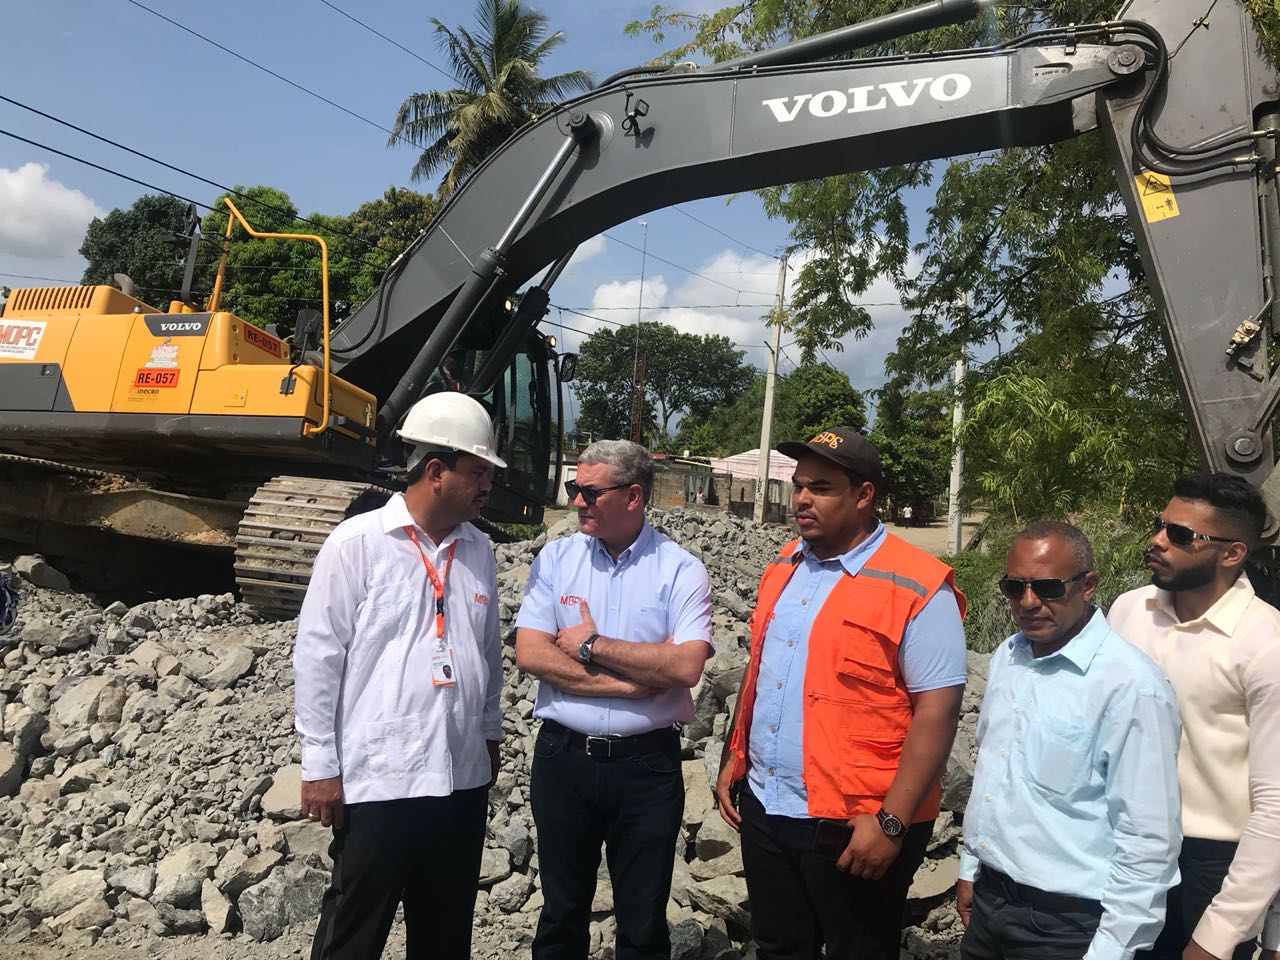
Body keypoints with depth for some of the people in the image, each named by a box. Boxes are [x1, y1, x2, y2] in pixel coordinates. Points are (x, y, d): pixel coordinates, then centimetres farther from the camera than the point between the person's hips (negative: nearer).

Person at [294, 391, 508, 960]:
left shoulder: (478, 550, 8)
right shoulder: (357, 543, -8)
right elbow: (317, 658, -8)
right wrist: (319, 765, -8)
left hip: (463, 778, 5)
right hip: (378, 779, -5)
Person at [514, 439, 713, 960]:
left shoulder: (680, 570, -6)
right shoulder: (556, 558, 1)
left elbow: (685, 665, -19)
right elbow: (529, 653, -9)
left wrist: (593, 646, -13)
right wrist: (627, 683, -14)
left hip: (647, 764, -2)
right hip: (563, 757, 2)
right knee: (561, 915, 17)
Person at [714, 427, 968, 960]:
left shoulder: (916, 587, -16)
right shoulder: (783, 568, 7)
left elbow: (938, 709, -18)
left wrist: (892, 821, -20)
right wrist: (734, 756, 13)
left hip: (853, 824, -6)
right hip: (763, 808, 7)